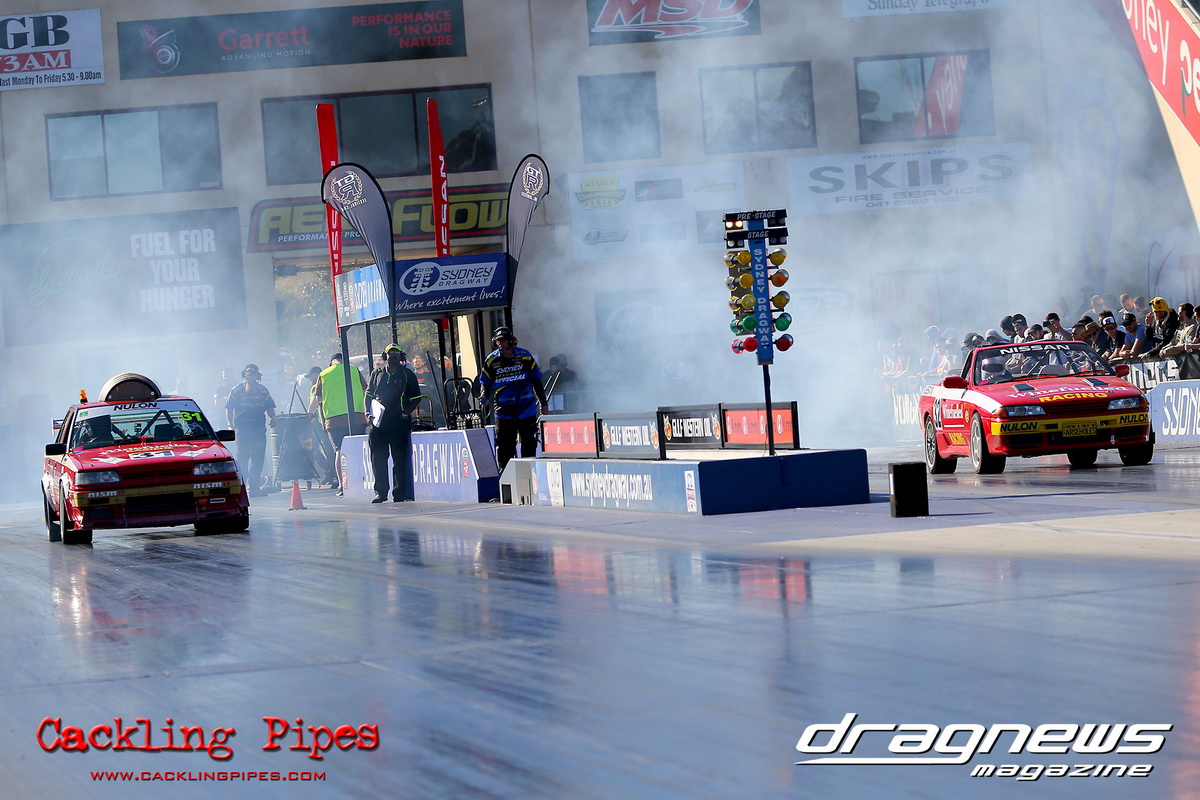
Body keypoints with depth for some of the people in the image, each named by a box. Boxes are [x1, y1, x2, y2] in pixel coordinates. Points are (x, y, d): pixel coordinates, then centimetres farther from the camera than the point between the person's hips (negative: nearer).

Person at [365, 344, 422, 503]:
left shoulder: (407, 375, 5)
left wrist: (405, 413, -8)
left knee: (400, 459, -1)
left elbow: (416, 398, 5)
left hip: (399, 423, -3)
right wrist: (369, 413, 3)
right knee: (378, 459, 2)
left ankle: (399, 493, 4)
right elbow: (368, 395, 19)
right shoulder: (377, 374, 14)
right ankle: (380, 492, 9)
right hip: (379, 422, 3)